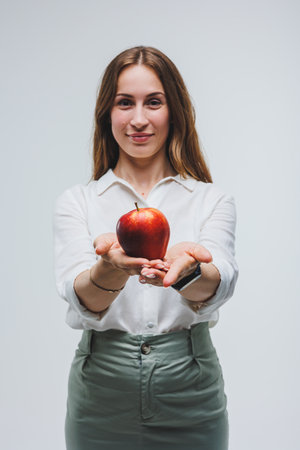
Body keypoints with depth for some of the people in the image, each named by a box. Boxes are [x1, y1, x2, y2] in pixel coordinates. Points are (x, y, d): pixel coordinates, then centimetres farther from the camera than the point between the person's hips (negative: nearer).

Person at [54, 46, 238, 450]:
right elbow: (80, 299, -14)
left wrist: (186, 268, -38)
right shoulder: (76, 203, 2)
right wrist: (110, 271, -36)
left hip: (190, 399, 0)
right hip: (101, 393, 0)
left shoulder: (213, 200, 2)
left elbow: (221, 283, -16)